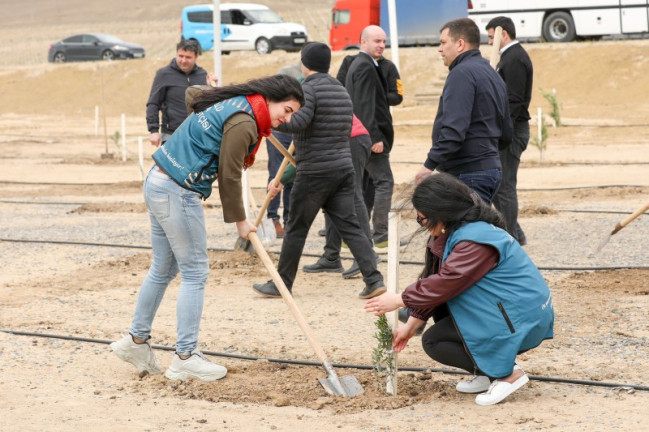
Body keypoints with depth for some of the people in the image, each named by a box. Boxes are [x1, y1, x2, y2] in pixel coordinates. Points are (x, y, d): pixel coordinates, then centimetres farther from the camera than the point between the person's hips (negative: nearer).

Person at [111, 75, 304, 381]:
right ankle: (185, 357, 0)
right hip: (179, 194, -10)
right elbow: (229, 176, -14)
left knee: (163, 269, 18)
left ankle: (136, 339, 26)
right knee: (195, 272, -3)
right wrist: (239, 220, -2)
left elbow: (192, 93, 30)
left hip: (158, 183, 10)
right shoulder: (243, 123, -17)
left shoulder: (232, 104, 13)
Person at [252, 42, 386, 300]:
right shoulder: (342, 90, 16)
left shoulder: (308, 89, -11)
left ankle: (281, 284, 15)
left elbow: (296, 122, -26)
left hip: (314, 172, -7)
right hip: (344, 167, 7)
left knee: (296, 228, 5)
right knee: (349, 225, 5)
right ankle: (374, 280, -6)